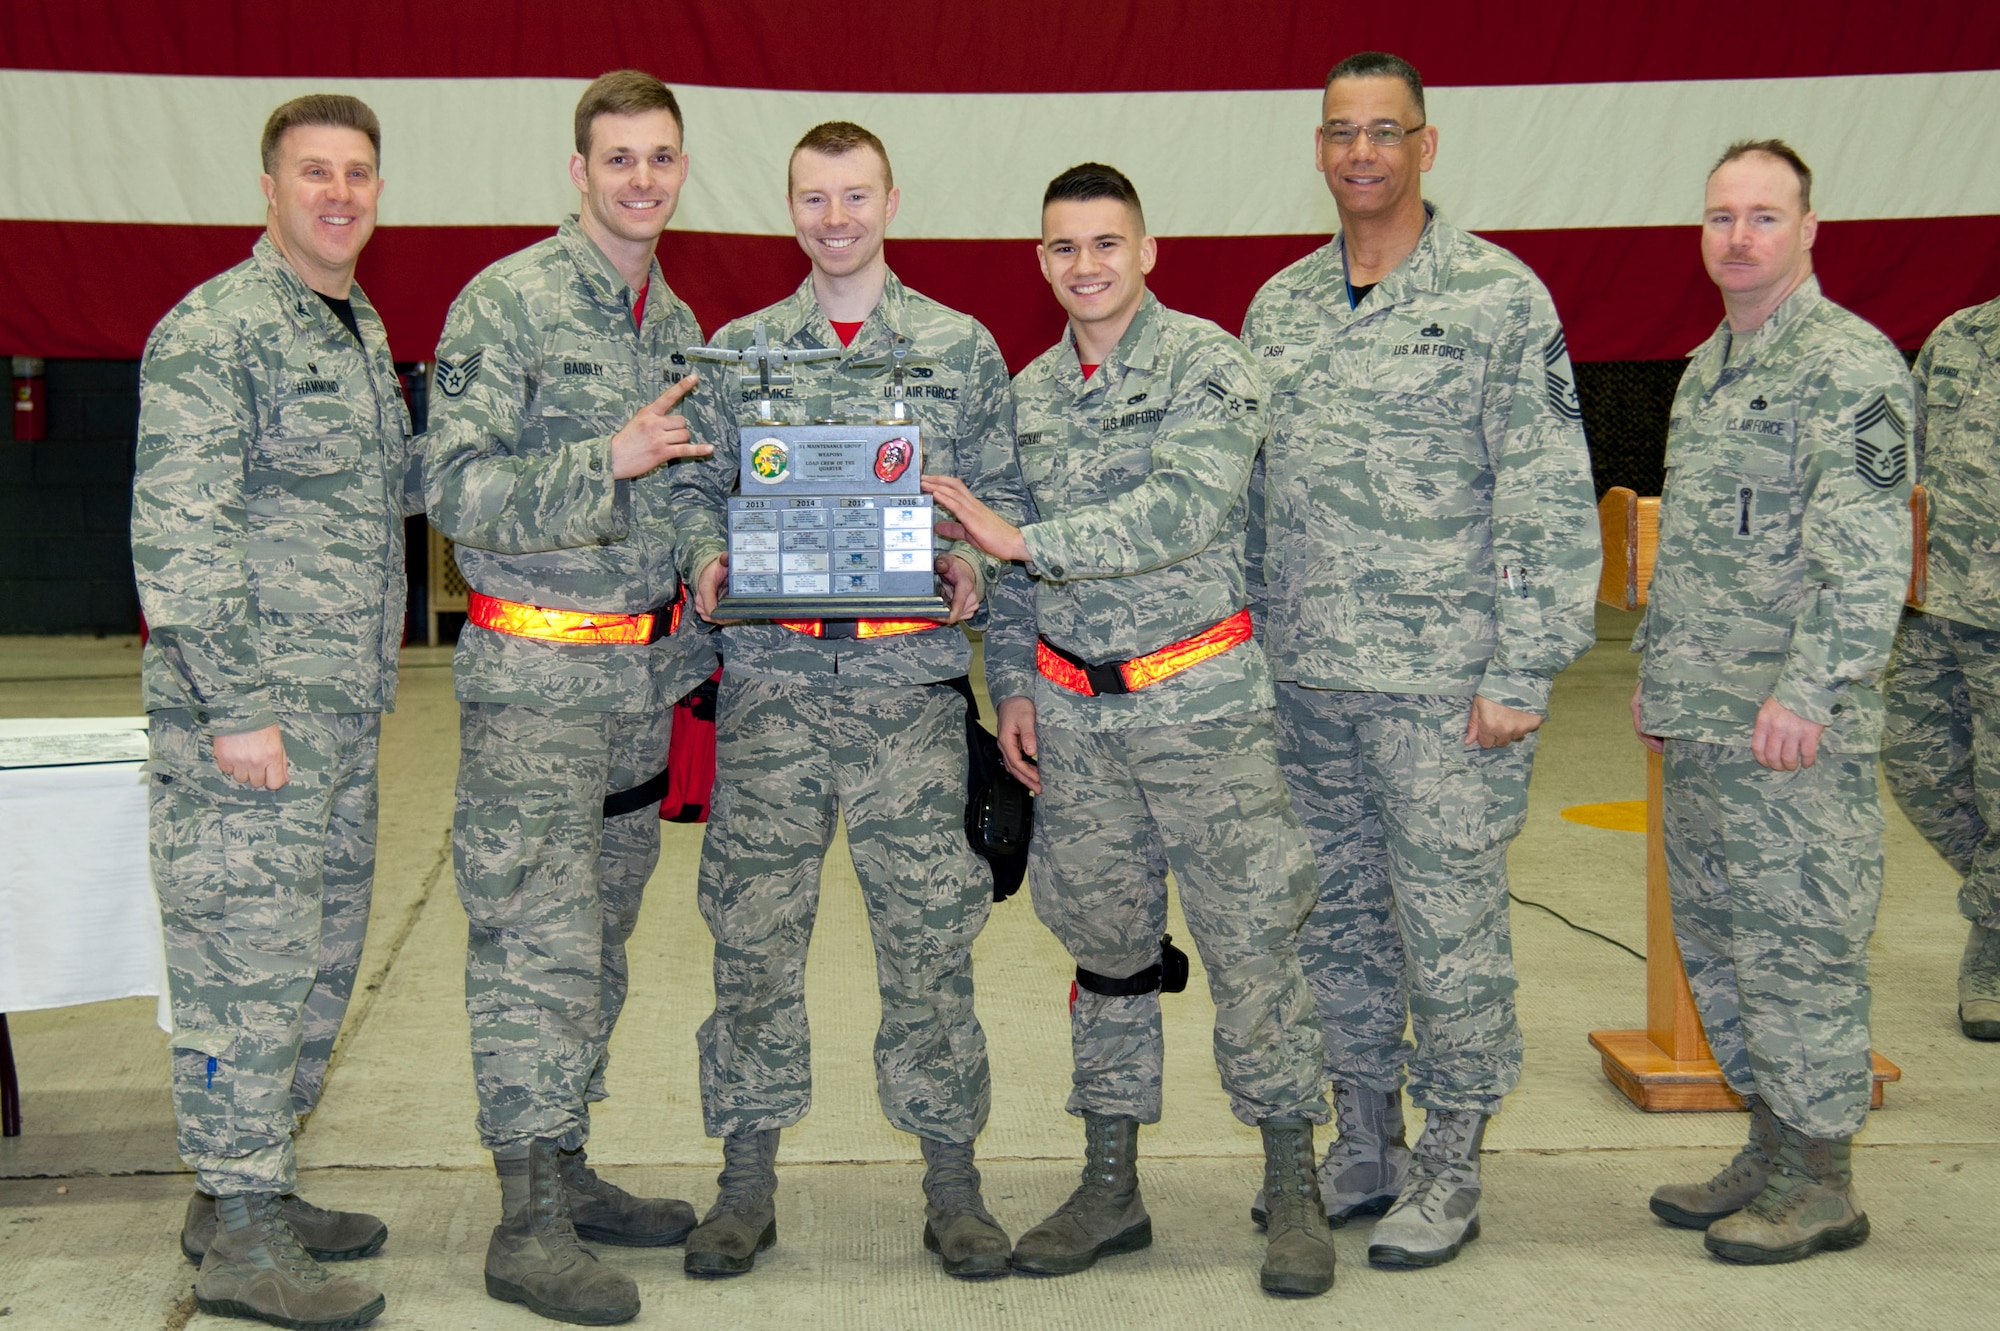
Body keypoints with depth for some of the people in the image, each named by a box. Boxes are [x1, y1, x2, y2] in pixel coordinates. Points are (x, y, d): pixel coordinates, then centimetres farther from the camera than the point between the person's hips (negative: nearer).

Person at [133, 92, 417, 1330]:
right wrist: (237, 708, -20)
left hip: (346, 718, 9)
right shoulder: (214, 331, -11)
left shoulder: (363, 329, 16)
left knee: (320, 963, 15)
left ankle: (250, 1190, 28)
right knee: (248, 969, -4)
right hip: (253, 716, -9)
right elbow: (177, 536, -17)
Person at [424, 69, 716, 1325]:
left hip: (644, 675, 7)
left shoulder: (680, 320, 14)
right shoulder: (508, 303, -8)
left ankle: (566, 1168, 25)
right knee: (538, 942, -6)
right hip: (536, 674, -7)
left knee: (600, 940, 14)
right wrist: (605, 463, -24)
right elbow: (457, 489, -15)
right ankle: (529, 1221, 0)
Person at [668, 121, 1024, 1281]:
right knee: (754, 933, 5)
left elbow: (1004, 501, 9)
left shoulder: (963, 347, 8)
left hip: (912, 683, -1)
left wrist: (974, 568, -10)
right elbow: (698, 489, 13)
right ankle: (749, 1177, 19)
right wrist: (705, 560, -7)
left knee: (929, 933, 3)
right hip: (768, 682, 1)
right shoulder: (737, 350, 11)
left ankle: (952, 1176, 17)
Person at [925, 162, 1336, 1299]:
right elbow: (1009, 559, 18)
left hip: (1201, 699, -5)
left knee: (1251, 943, -1)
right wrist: (1014, 685, 9)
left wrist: (1029, 541, -24)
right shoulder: (1029, 393, 12)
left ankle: (1294, 1188, 11)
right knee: (1106, 945, 11)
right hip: (1073, 710, 5)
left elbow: (1185, 507, -21)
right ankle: (1112, 1184, 21)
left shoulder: (1209, 364, -5)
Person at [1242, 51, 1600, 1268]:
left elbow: (1550, 499, -8)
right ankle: (1365, 1146, 28)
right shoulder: (1278, 308, 12)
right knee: (1336, 919, 13)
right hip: (1306, 681, 6)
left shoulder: (1500, 296, -5)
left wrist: (1521, 674, -13)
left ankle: (1451, 1170, 16)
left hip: (1444, 682, -5)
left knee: (1448, 925, 1)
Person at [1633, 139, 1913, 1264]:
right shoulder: (1708, 364, 17)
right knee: (1715, 939, 15)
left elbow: (1870, 558, -19)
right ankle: (1773, 1146, 28)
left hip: (1793, 730, -9)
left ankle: (1821, 1183, 11)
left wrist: (1808, 692, -24)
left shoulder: (1850, 363, -11)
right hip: (1699, 725, 9)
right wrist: (1657, 675, 21)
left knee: (1799, 949, -1)